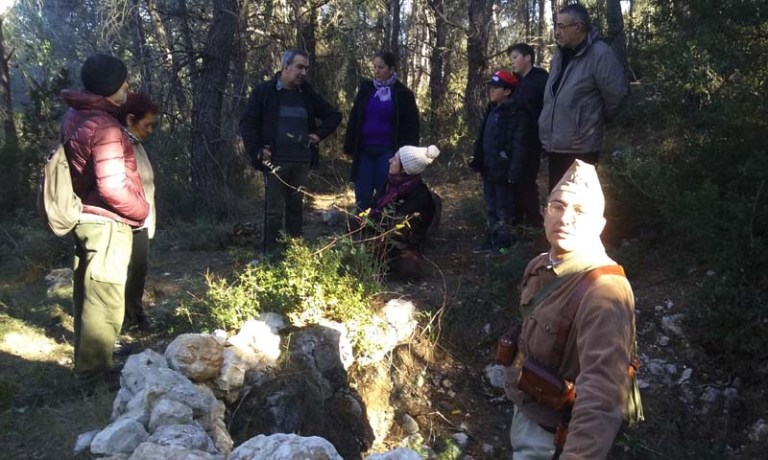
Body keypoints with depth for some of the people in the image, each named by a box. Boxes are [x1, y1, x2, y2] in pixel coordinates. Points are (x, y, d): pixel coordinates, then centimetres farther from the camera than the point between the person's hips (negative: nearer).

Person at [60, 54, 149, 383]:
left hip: (85, 217, 10)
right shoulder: (104, 126, -21)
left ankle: (86, 362, 33)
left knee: (89, 295, 19)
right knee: (104, 299, 0)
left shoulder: (75, 116, 9)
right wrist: (142, 210, -11)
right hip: (106, 223, -10)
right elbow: (112, 187, -26)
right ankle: (94, 370, 9)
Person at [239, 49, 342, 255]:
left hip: (302, 162, 4)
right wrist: (257, 151, -13)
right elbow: (247, 123, -3)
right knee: (274, 211, -2)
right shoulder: (264, 91, -1)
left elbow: (334, 115, 19)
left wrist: (319, 133, 3)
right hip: (276, 162, -4)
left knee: (296, 208, 12)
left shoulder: (307, 94, 10)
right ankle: (270, 254, 6)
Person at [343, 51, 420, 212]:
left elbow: (411, 127, 0)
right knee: (362, 196, 2)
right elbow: (354, 120, 9)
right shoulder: (366, 89, 6)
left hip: (387, 151, -3)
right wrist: (349, 147, 6)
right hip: (364, 150, 3)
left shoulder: (403, 94, -1)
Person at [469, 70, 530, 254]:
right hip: (489, 168, 9)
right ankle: (492, 240, 25)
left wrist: (514, 170, -24)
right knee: (491, 208, 15)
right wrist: (479, 163, 17)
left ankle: (503, 244, 8)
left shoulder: (516, 112, -12)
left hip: (502, 169, -9)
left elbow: (519, 143, -19)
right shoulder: (492, 110, 15)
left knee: (502, 208, -1)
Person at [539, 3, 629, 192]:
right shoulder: (561, 54, 10)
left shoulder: (600, 54, -15)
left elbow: (616, 94, -14)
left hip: (580, 148, -8)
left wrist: (595, 119, 1)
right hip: (556, 146, 8)